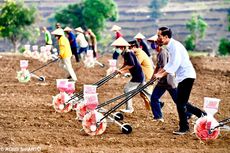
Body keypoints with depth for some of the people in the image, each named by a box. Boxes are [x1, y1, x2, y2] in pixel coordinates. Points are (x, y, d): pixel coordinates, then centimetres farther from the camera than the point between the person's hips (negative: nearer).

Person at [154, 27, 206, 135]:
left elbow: (175, 64, -26)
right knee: (181, 102, 14)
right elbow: (170, 64, 21)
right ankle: (202, 114, 24)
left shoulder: (175, 46, -19)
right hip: (182, 77, 10)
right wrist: (158, 72, 12)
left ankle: (184, 128, 1)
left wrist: (162, 75, -27)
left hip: (187, 76, -10)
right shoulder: (170, 46, 12)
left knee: (180, 102, -8)